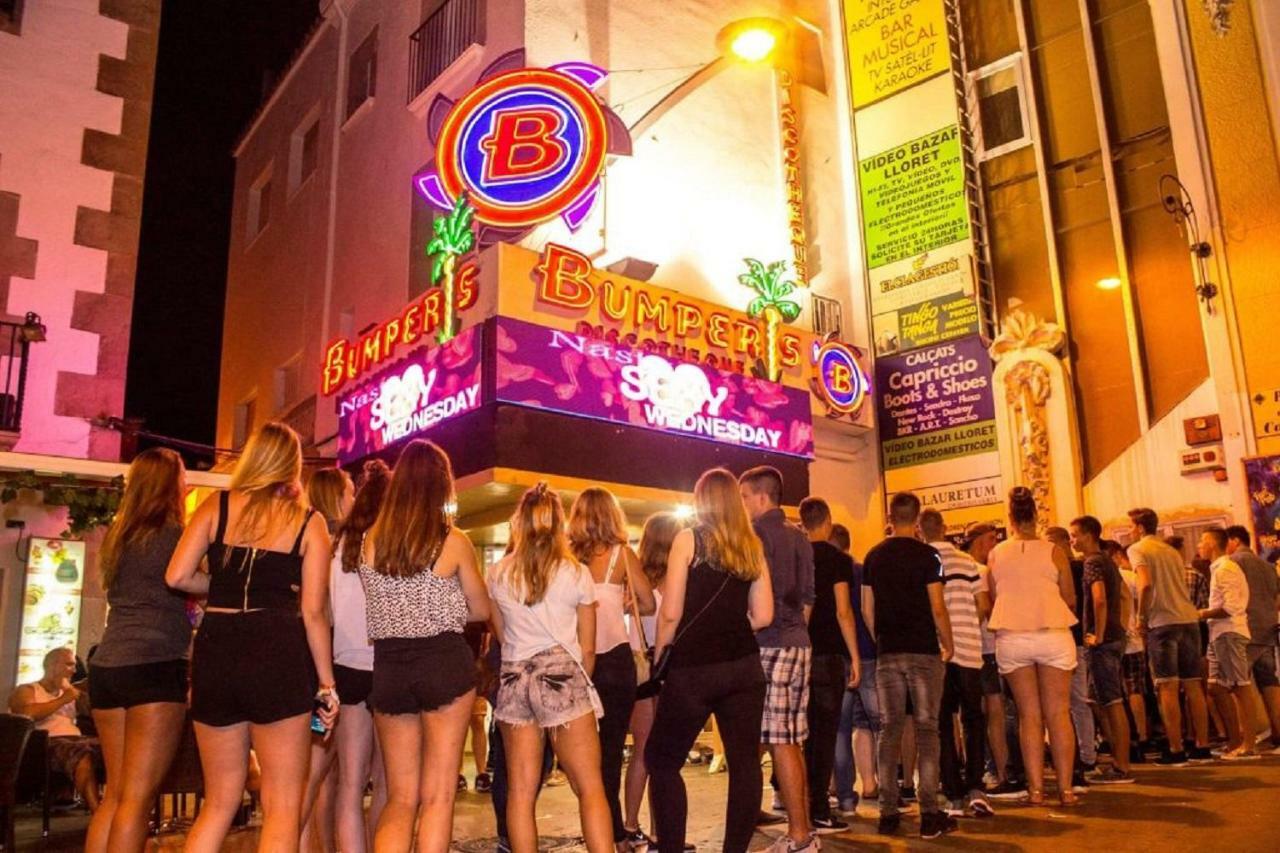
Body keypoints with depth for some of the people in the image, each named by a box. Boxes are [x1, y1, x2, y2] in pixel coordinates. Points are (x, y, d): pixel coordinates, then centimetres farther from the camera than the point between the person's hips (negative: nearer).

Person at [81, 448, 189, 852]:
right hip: (154, 667, -7)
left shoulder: (118, 536, 14)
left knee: (115, 794, 14)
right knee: (138, 797, -3)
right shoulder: (174, 534, -7)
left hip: (107, 666, 7)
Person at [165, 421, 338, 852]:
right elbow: (313, 612, -2)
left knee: (219, 803, 17)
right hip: (279, 655, -3)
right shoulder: (309, 522, 1)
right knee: (282, 808, 4)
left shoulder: (217, 506, 7)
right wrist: (327, 684, 4)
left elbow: (177, 576, -1)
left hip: (216, 653, 4)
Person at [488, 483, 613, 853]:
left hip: (513, 680, 3)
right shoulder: (576, 573, 0)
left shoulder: (499, 574, 6)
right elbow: (587, 648, 4)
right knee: (591, 787, 0)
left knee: (521, 791, 7)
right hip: (563, 675, -3)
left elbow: (501, 635, 14)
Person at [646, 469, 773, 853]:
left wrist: (658, 654, 5)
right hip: (744, 665, 5)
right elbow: (763, 615, 8)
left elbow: (671, 613, -8)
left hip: (693, 668, -4)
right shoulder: (752, 545, 9)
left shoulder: (688, 539, -4)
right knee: (744, 761, 8)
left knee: (662, 761, 8)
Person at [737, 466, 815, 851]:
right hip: (799, 644, 8)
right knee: (792, 743, 13)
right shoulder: (799, 537, 15)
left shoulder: (757, 533, -9)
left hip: (770, 645, -8)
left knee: (780, 743, -4)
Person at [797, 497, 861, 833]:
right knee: (825, 731, 0)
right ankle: (819, 811, 0)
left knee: (805, 731, 12)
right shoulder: (838, 559, -6)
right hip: (830, 654, -4)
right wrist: (855, 657, -5)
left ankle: (802, 804, 16)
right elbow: (843, 612, -11)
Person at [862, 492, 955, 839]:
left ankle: (888, 812, 8)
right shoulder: (926, 555, -6)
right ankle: (929, 813, 1)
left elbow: (867, 610, 7)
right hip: (923, 651, -3)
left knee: (890, 729, 6)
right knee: (926, 729, 1)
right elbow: (937, 608, -9)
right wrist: (948, 644, 4)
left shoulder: (873, 557, 6)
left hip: (887, 654, 4)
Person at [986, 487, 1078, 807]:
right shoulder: (1053, 552, -2)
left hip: (1011, 638, 1)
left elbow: (993, 600, 5)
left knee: (1029, 715, 7)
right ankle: (1065, 788, 6)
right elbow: (1070, 599, 3)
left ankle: (1036, 789, 8)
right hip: (1053, 635, -1)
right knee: (1058, 714, 5)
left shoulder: (995, 555, 2)